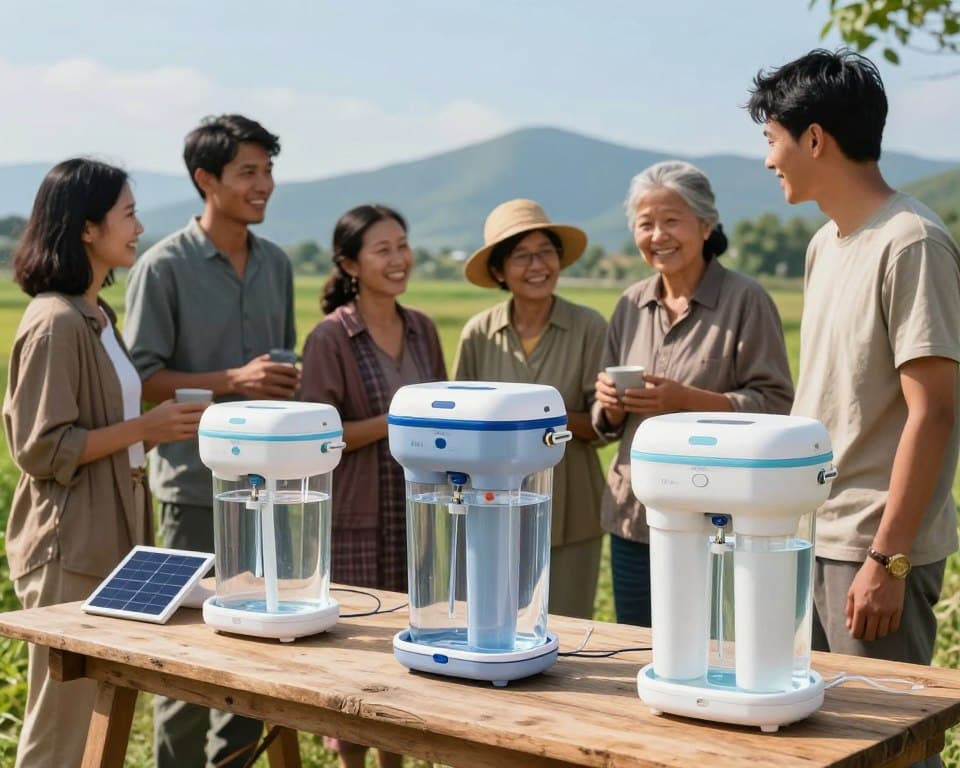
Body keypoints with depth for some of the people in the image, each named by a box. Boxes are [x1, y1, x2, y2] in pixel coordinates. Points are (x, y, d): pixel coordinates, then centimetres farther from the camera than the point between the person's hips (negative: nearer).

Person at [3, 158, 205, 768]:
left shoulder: (98, 317, 13)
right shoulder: (56, 323, -16)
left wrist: (157, 426, 8)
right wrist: (143, 429, -16)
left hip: (108, 543, 9)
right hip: (70, 552, -9)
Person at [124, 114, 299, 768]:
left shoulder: (276, 264, 10)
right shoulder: (165, 267, -8)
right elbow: (141, 379, -10)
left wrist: (288, 385, 2)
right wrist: (231, 381, -18)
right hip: (199, 485, -6)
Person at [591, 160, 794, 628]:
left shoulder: (746, 301, -7)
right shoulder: (632, 305, 10)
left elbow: (776, 407, -11)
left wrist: (687, 400, -21)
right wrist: (610, 405, -6)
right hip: (633, 519, 6)